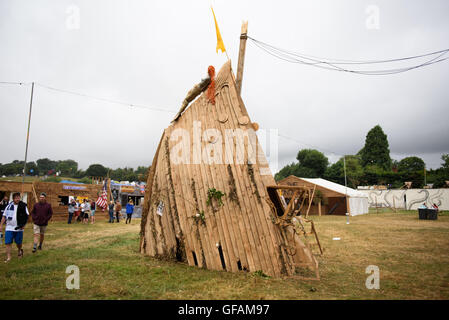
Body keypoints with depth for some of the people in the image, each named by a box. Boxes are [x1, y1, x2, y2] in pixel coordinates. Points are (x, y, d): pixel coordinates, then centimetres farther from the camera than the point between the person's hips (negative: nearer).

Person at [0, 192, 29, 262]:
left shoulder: (23, 206, -3)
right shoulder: (9, 206, 3)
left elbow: (26, 216, 0)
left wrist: (23, 224, -8)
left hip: (19, 228, -1)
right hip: (9, 228, 1)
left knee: (18, 242, 9)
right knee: (8, 243, -3)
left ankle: (19, 250, 39)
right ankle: (8, 257, 5)